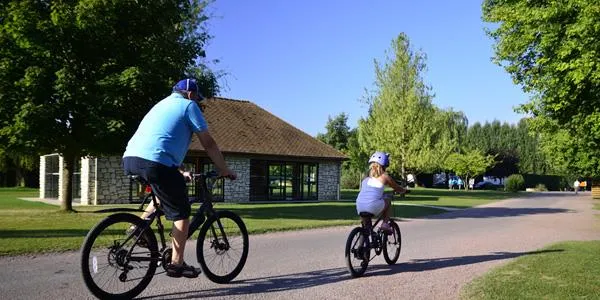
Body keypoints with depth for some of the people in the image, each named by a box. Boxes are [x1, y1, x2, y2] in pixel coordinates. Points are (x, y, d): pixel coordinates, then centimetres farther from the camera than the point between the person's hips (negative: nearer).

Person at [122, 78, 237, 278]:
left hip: (130, 158, 8)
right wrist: (224, 170, 15)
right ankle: (176, 264, 5)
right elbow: (208, 143, 6)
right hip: (155, 162, -8)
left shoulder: (162, 104, 32)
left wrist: (179, 174, 43)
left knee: (165, 195, 32)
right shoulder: (188, 105, 8)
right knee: (181, 213, 4)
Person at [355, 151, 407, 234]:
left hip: (359, 206, 4)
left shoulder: (367, 177, 19)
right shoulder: (384, 176, 9)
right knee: (387, 202, 26)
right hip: (373, 207, -4)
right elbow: (398, 189, 21)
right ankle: (385, 223, 18)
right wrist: (404, 190, 45)